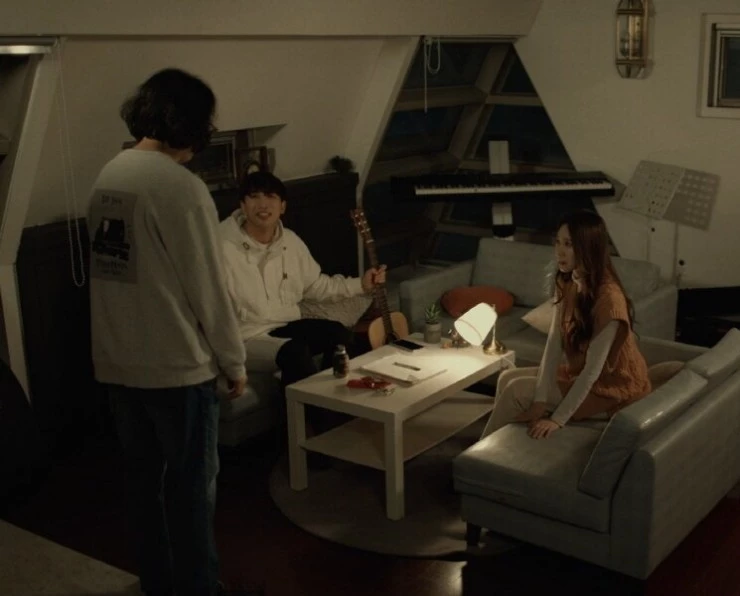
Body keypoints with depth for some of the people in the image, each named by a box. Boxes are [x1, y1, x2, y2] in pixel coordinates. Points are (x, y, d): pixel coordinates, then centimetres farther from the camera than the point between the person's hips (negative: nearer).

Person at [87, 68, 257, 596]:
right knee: (191, 487, 7)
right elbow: (208, 288, -16)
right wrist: (235, 361, -5)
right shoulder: (181, 186, -19)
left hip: (117, 362, 8)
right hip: (176, 364, -8)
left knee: (144, 478, 19)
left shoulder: (108, 176, 5)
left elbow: (114, 265, 9)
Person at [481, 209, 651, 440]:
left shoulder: (608, 299, -30)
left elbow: (593, 370, -28)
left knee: (517, 391, -13)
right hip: (579, 372, 8)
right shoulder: (566, 284, -4)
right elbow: (554, 343, -10)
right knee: (507, 378, -1)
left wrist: (557, 419, -27)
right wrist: (540, 400, -19)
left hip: (612, 388, -8)